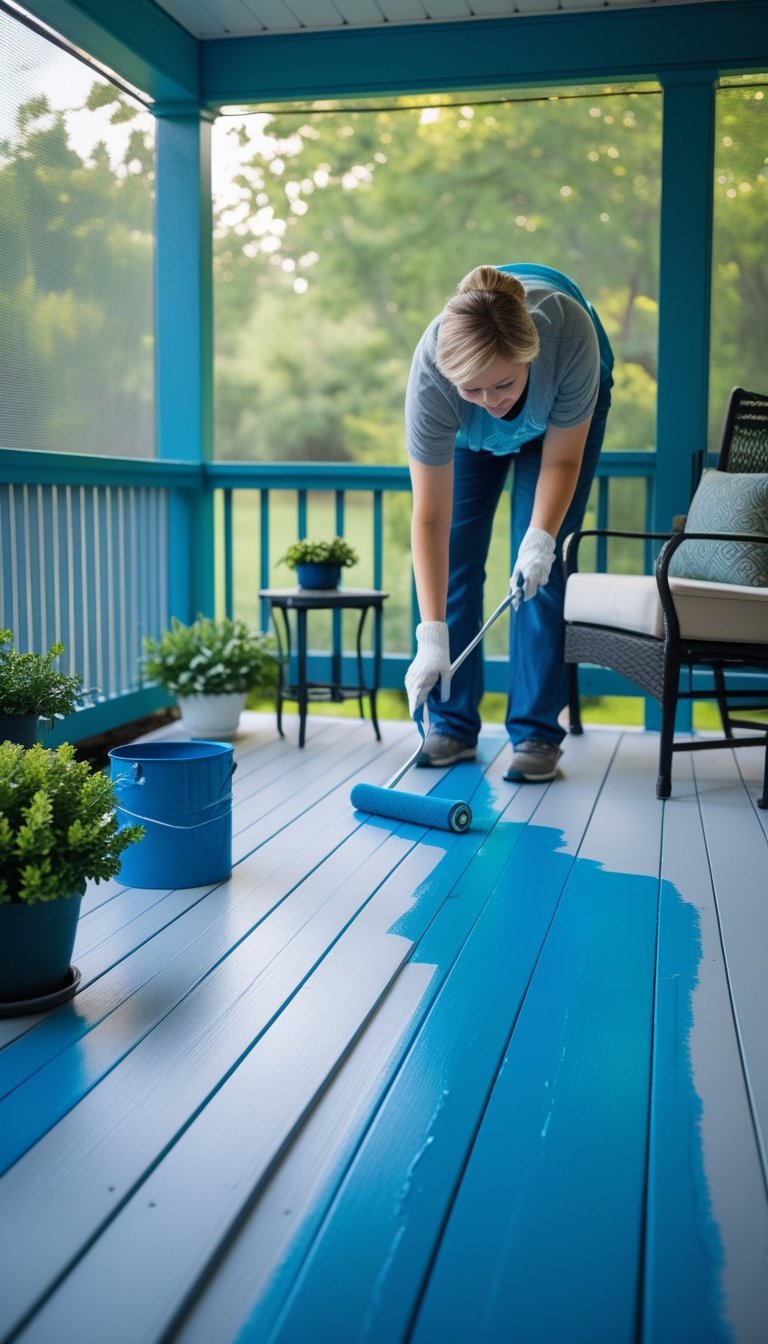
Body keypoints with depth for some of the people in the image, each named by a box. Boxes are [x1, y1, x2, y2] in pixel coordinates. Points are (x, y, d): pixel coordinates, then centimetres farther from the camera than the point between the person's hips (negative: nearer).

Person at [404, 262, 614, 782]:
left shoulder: (568, 333, -42)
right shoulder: (430, 377, -39)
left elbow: (561, 459, -25)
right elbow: (430, 518, -35)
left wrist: (541, 539, -39)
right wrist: (432, 636, -38)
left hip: (565, 406, -1)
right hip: (468, 431, 1)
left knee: (539, 562, -11)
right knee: (455, 557, -6)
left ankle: (538, 735, -7)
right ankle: (453, 727, 4)